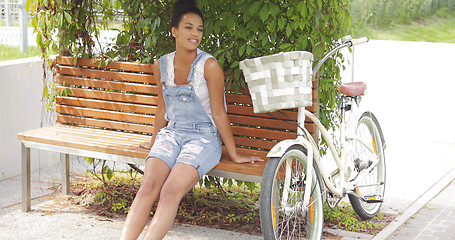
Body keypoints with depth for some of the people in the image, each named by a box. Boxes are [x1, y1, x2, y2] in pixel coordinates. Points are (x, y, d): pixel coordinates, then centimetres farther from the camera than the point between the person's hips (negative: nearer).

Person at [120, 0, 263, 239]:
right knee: (148, 186, -22)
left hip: (204, 137, -4)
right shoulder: (162, 65, 5)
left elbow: (219, 114, -4)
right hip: (172, 133, 4)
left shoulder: (209, 65, -10)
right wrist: (154, 142, 31)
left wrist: (234, 154, -1)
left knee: (171, 191, -28)